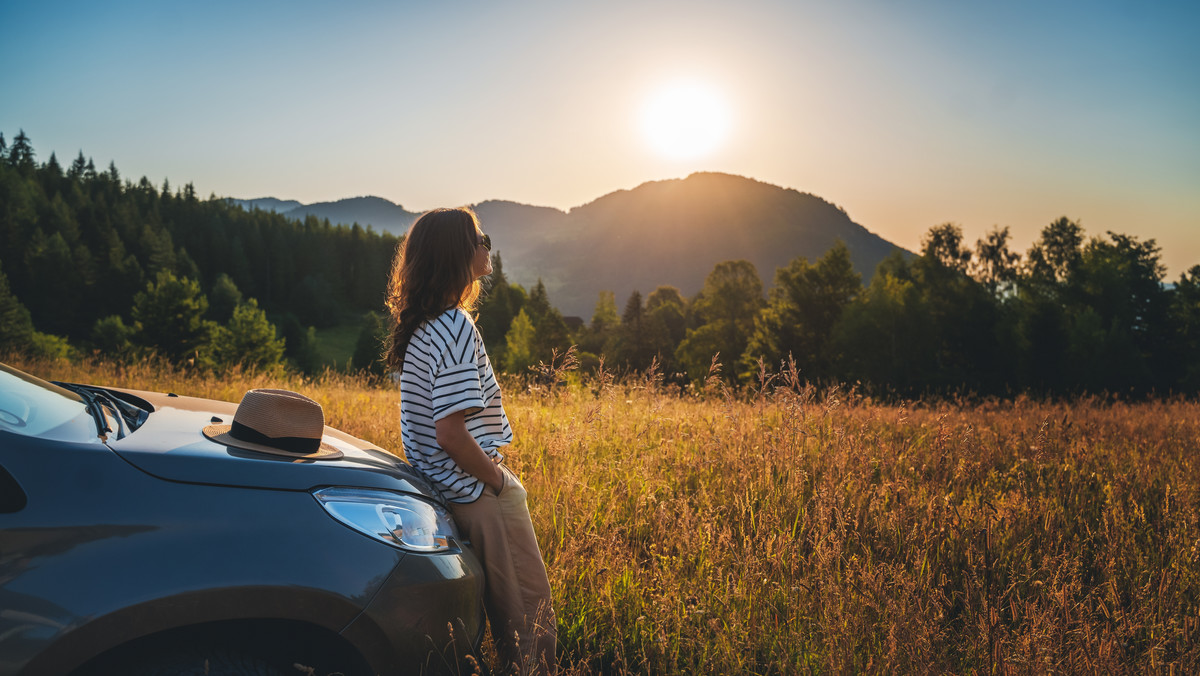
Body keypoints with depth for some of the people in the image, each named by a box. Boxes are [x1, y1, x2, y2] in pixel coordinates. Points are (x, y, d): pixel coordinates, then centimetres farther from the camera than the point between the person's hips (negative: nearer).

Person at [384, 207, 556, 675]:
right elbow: (451, 433, -25)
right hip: (478, 493, -9)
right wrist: (498, 480, -12)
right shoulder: (455, 327, -21)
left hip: (441, 485, 9)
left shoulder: (420, 326, 8)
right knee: (530, 610, 3)